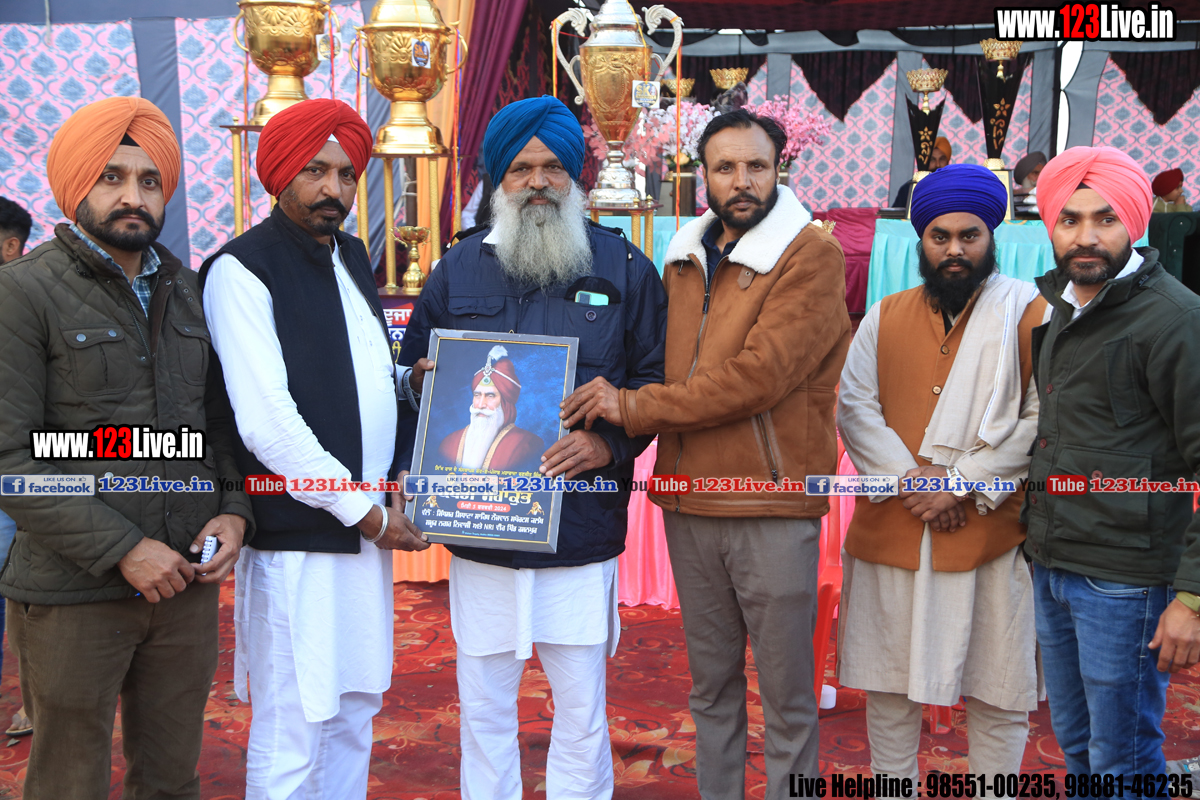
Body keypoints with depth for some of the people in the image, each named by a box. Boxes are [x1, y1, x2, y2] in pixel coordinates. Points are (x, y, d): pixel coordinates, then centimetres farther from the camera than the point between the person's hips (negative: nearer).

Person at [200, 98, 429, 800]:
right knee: (292, 736, 0)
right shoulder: (243, 270, -11)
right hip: (297, 539, -8)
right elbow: (267, 425, -18)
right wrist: (366, 511, -13)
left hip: (367, 527, 8)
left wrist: (400, 474, 5)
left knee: (355, 713, 17)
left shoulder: (352, 256, 14)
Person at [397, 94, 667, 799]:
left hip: (582, 531, -2)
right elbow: (413, 376, 15)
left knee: (582, 711, 8)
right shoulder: (458, 269, 9)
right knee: (483, 709, 12)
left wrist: (611, 442, -14)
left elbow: (657, 380, 2)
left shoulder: (625, 269, 4)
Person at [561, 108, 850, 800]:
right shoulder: (685, 259, 13)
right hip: (690, 502, 6)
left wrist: (632, 406, -16)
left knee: (787, 692, 6)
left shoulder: (812, 254, -8)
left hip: (773, 506, -6)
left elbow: (760, 374, -19)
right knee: (711, 684, 17)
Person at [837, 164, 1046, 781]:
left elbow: (1043, 418, -6)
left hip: (991, 533, -3)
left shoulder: (1027, 313, 0)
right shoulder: (885, 317, 10)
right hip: (891, 529, 3)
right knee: (888, 682, 13)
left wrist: (966, 483, -14)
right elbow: (854, 405, 3)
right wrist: (908, 476, -12)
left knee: (996, 691, 7)